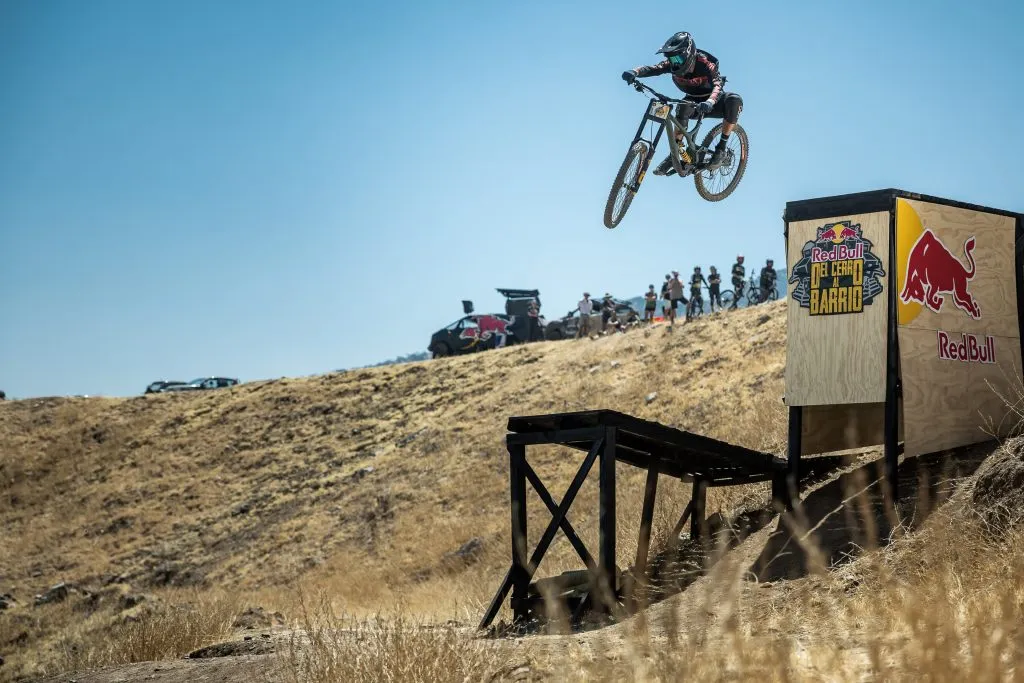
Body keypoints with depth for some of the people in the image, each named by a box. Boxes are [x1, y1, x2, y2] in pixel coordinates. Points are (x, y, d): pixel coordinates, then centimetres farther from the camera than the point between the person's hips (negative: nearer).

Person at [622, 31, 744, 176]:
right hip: (694, 100, 3)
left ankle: (721, 148, -25)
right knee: (682, 107, -32)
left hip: (713, 101, -3)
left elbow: (717, 85, -46)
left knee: (734, 100, -36)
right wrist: (634, 72, -54)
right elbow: (651, 69, -31)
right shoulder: (672, 65, -18)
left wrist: (710, 102, -68)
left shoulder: (705, 64, -31)